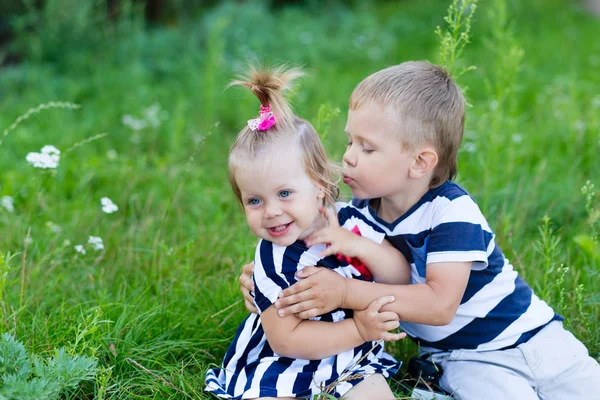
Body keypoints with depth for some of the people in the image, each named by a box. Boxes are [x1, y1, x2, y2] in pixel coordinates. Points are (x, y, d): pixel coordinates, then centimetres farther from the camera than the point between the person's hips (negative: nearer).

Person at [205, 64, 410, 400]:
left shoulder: (351, 221, -8)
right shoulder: (273, 261, -18)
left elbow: (402, 277, -7)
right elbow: (286, 339, -19)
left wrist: (361, 247, -25)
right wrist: (359, 329, -26)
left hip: (352, 359, 2)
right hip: (281, 364, -2)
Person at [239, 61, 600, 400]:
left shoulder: (452, 211, -22)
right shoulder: (361, 211, -4)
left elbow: (440, 304, -30)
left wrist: (345, 292, -35)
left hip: (528, 337, -2)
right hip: (464, 359, 2)